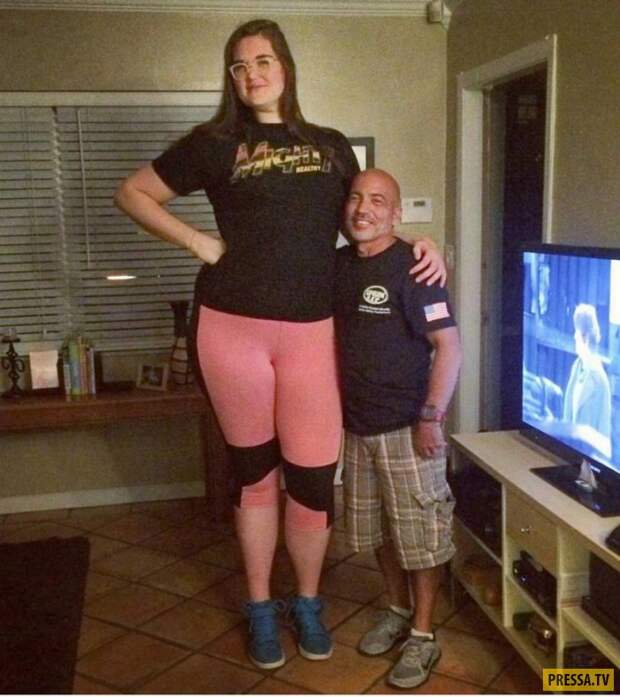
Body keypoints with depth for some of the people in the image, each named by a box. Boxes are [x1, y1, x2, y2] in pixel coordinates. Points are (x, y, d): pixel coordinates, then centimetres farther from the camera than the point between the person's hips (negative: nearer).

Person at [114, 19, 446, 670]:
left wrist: (419, 242, 5)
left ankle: (307, 602, 28)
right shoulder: (215, 142, 8)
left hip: (310, 329, 1)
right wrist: (196, 241, 1)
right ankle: (260, 606, 29)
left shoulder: (331, 145, 15)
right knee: (253, 469, 10)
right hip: (233, 327, -1)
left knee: (314, 476, 1)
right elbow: (132, 192, 12)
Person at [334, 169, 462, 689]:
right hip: (357, 425, 7)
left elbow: (448, 345, -17)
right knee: (378, 529, 18)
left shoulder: (412, 267, -15)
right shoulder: (339, 264, 6)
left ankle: (423, 635, 21)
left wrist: (431, 418, -20)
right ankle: (399, 612, 37)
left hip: (406, 428, -7)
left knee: (418, 533, 5)